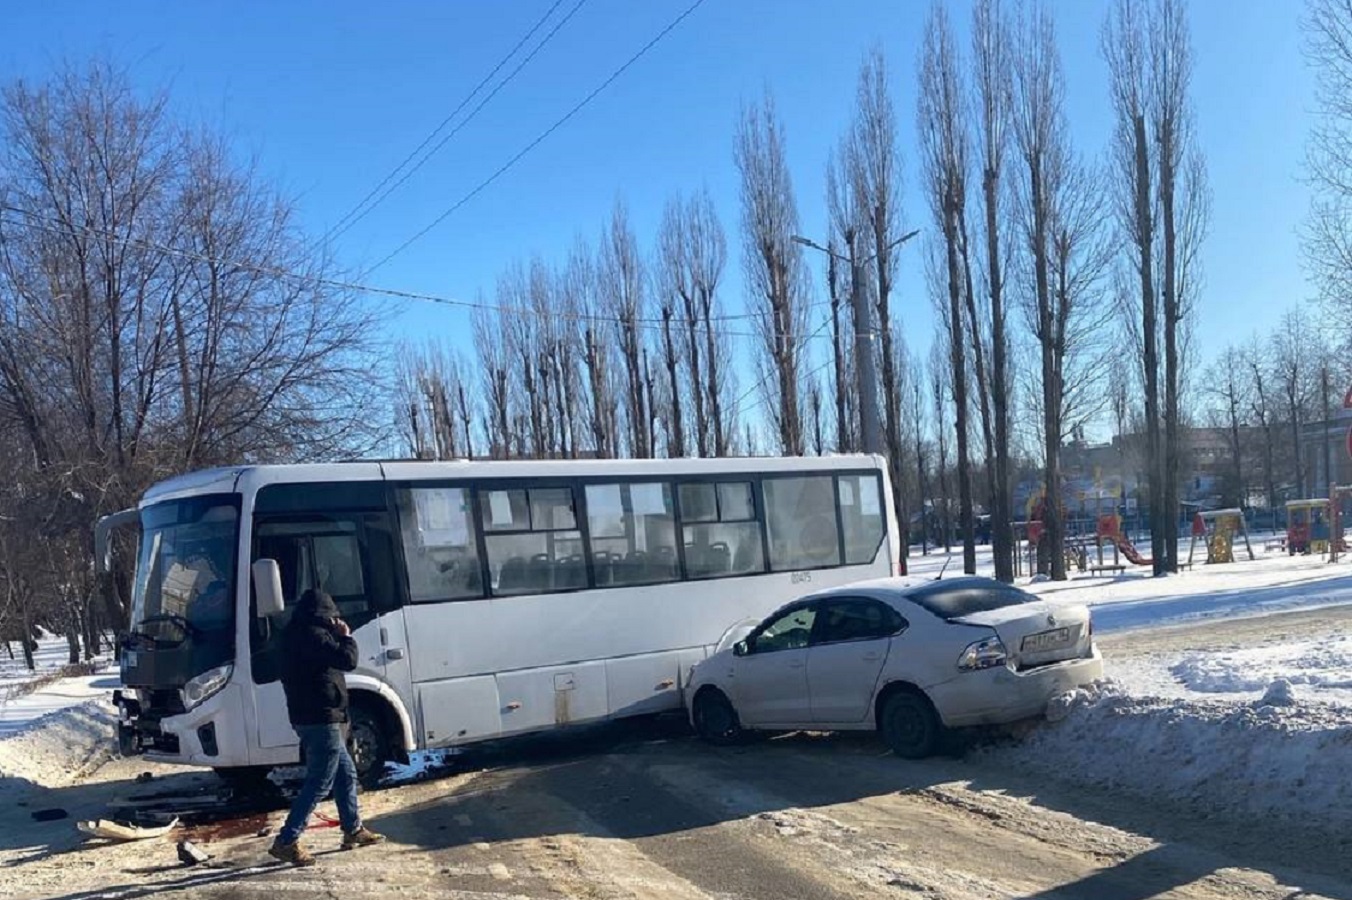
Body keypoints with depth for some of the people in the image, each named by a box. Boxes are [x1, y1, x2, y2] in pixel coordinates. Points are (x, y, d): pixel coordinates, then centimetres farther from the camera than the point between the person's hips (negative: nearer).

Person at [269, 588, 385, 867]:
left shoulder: (297, 634, 14)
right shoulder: (314, 635, -17)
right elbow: (348, 660, -22)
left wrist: (336, 635, 10)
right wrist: (346, 636, -8)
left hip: (308, 717, 11)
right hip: (321, 718, -11)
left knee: (346, 774, 19)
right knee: (319, 783, -7)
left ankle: (353, 830, 28)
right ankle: (286, 841, -7)